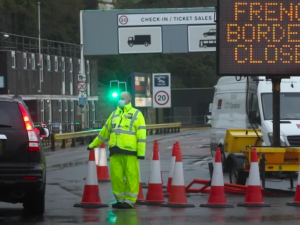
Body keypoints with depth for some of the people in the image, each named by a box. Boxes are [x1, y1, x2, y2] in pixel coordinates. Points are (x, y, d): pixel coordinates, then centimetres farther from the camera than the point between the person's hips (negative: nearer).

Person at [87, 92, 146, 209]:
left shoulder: (136, 114, 3)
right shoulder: (114, 114, 20)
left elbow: (141, 135, -4)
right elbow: (105, 131, 27)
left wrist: (141, 152, -11)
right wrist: (93, 144, 27)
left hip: (130, 151, -5)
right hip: (115, 152, 5)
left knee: (131, 177, -5)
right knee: (116, 177, 3)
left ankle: (129, 201, 2)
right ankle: (121, 200, 13)